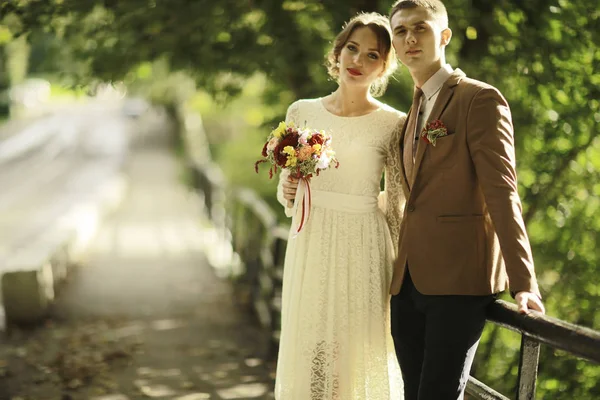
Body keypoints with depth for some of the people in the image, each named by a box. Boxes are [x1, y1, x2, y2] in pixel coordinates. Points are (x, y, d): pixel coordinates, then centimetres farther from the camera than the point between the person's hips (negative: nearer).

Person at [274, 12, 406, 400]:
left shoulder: (393, 124, -1)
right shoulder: (303, 113, 6)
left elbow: (394, 207, 4)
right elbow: (287, 193, 13)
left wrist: (401, 276, 5)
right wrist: (287, 191, -10)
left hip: (363, 252, -2)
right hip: (310, 249, 2)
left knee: (361, 360, 1)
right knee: (307, 357, 5)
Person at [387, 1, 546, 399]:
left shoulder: (481, 99, -4)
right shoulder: (415, 111, 20)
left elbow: (502, 191, -13)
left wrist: (522, 283, -19)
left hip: (460, 280, -7)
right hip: (409, 282, 7)